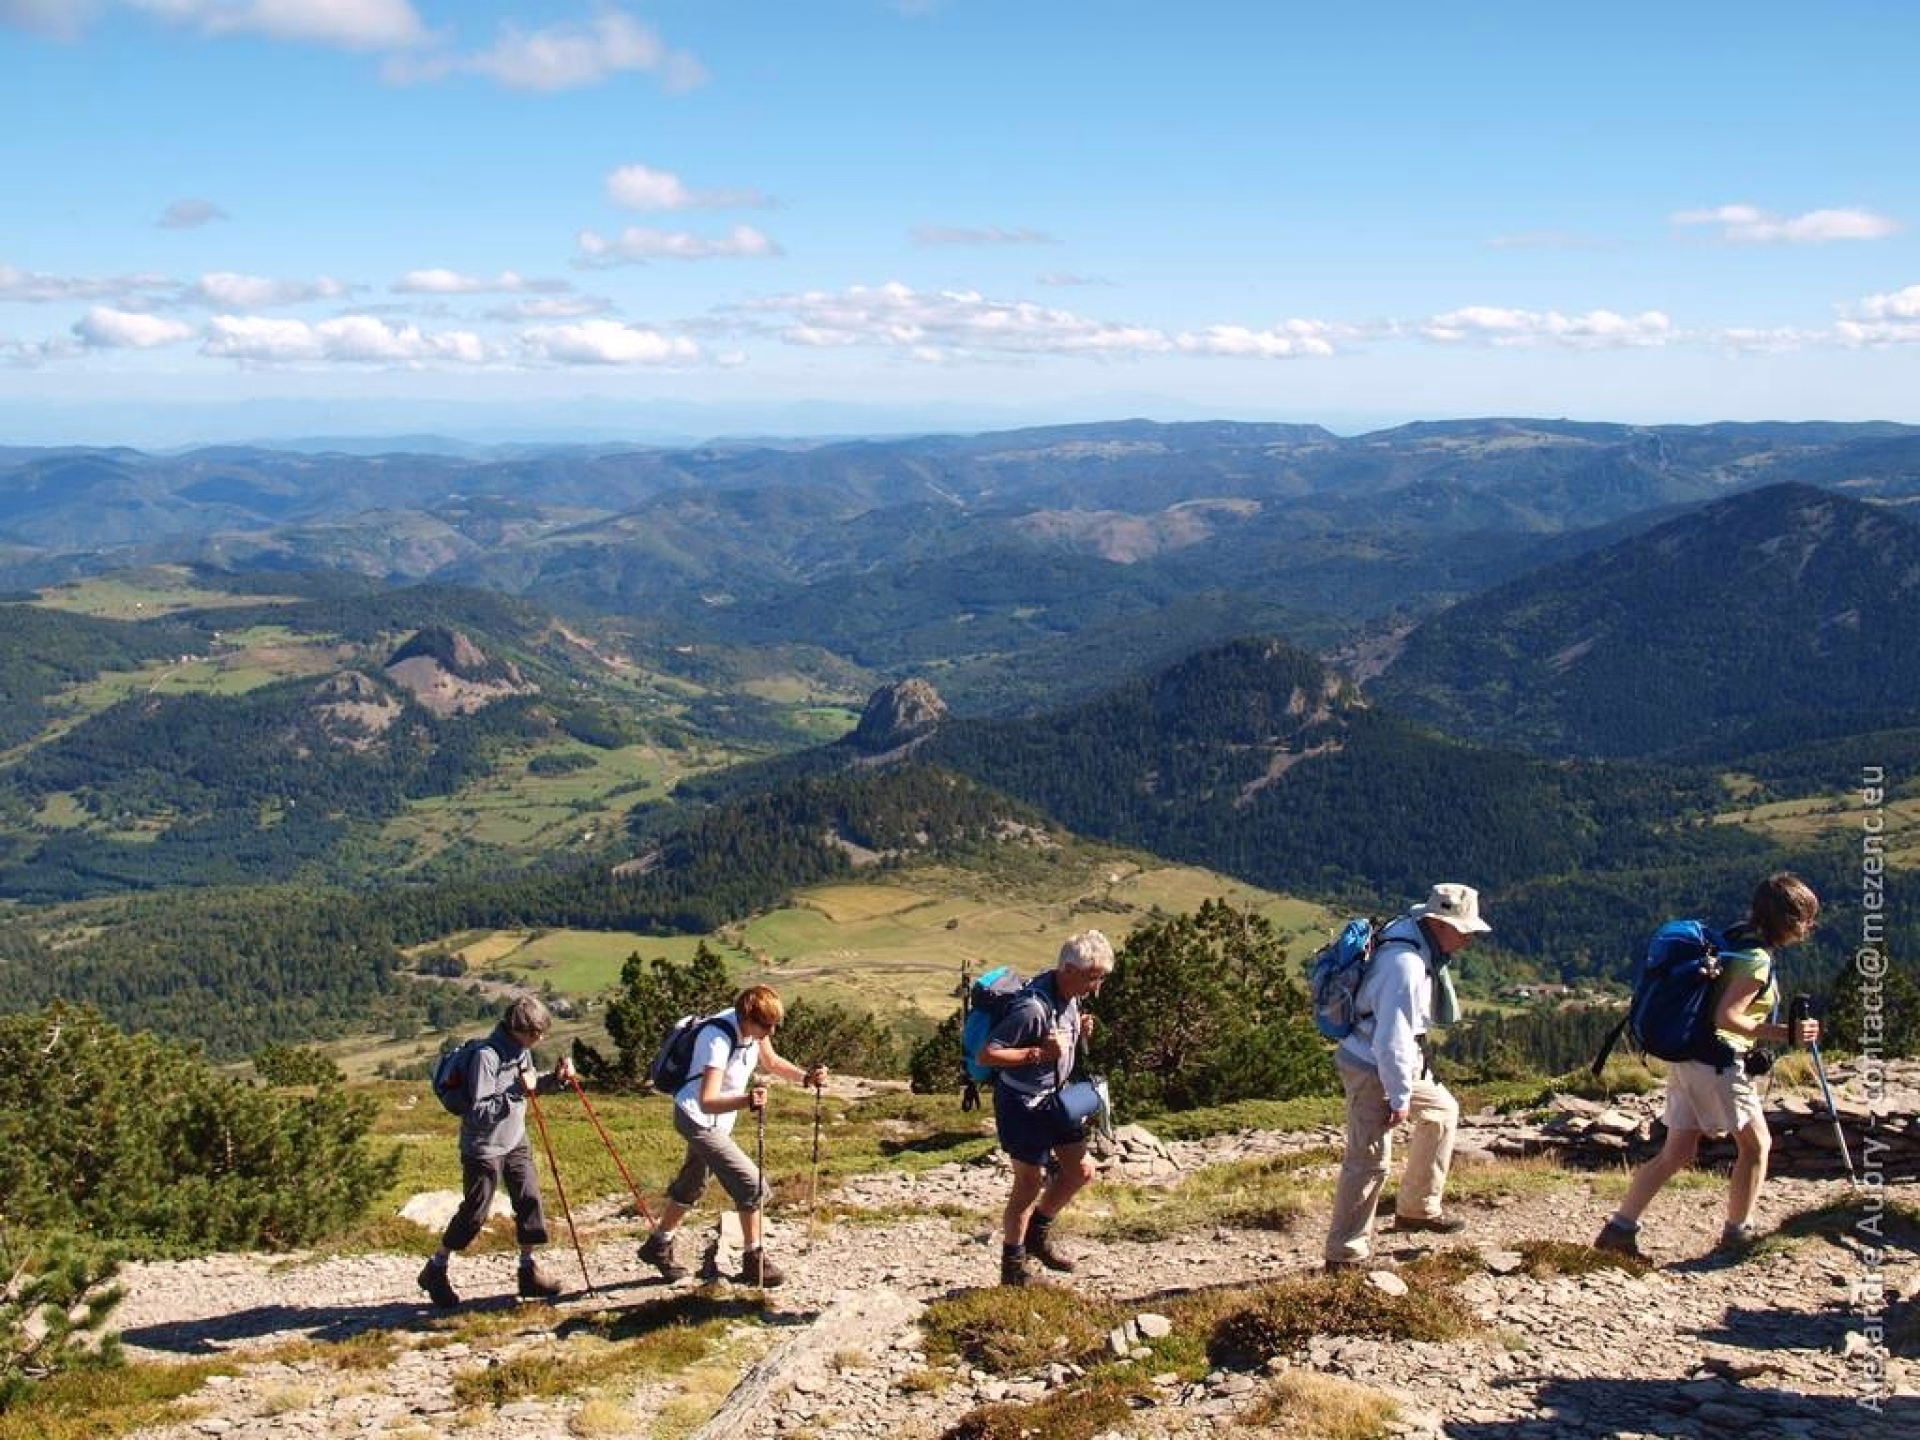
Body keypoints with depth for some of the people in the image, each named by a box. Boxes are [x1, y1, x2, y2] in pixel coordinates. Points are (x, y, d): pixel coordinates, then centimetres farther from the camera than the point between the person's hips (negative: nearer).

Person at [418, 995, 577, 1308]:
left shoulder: (522, 1050, -1)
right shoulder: (487, 1056, -26)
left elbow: (532, 1086, 14)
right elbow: (480, 1111, -28)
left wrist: (556, 1079, -4)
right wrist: (517, 1091, -32)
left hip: (515, 1142, 7)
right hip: (484, 1148, -7)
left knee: (530, 1199, 1)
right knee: (474, 1214, 2)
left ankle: (529, 1269, 13)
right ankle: (435, 1272, 20)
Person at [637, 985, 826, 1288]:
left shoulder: (754, 1025, -9)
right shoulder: (718, 1038, -34)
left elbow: (771, 1061, 11)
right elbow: (707, 1101, -41)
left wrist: (806, 1077, -5)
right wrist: (746, 1101, -58)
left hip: (718, 1121, 9)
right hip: (698, 1119, -9)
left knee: (690, 1186, 24)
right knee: (752, 1184, -13)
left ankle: (657, 1246, 43)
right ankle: (754, 1262, 0)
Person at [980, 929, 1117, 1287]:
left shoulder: (1070, 996, -3)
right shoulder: (1033, 1008, -30)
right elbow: (987, 1055, -27)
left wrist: (1081, 1032, -5)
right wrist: (1040, 1053, -31)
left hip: (1052, 1096, 8)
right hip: (1022, 1102, -8)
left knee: (1081, 1170, 11)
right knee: (1030, 1181, 1)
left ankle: (1038, 1233, 31)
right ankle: (1013, 1267, 17)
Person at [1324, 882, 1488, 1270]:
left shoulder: (1422, 946, 2)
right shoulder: (1406, 964, -29)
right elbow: (1391, 1040, -27)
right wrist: (1400, 1099, -19)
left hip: (1401, 1062, 10)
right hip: (1372, 1068, -10)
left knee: (1442, 1110, 24)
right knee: (1370, 1161, -8)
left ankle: (1418, 1209, 32)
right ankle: (1345, 1254, 0)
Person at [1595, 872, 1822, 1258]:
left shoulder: (1734, 940, 13)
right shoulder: (1758, 960, -15)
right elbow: (1726, 1017, -22)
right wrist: (1785, 1034, -20)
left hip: (1685, 1057, 9)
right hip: (1718, 1062, -9)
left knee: (1677, 1153, 9)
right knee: (1756, 1143, 8)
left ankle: (1619, 1228, 4)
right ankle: (1737, 1232, 14)